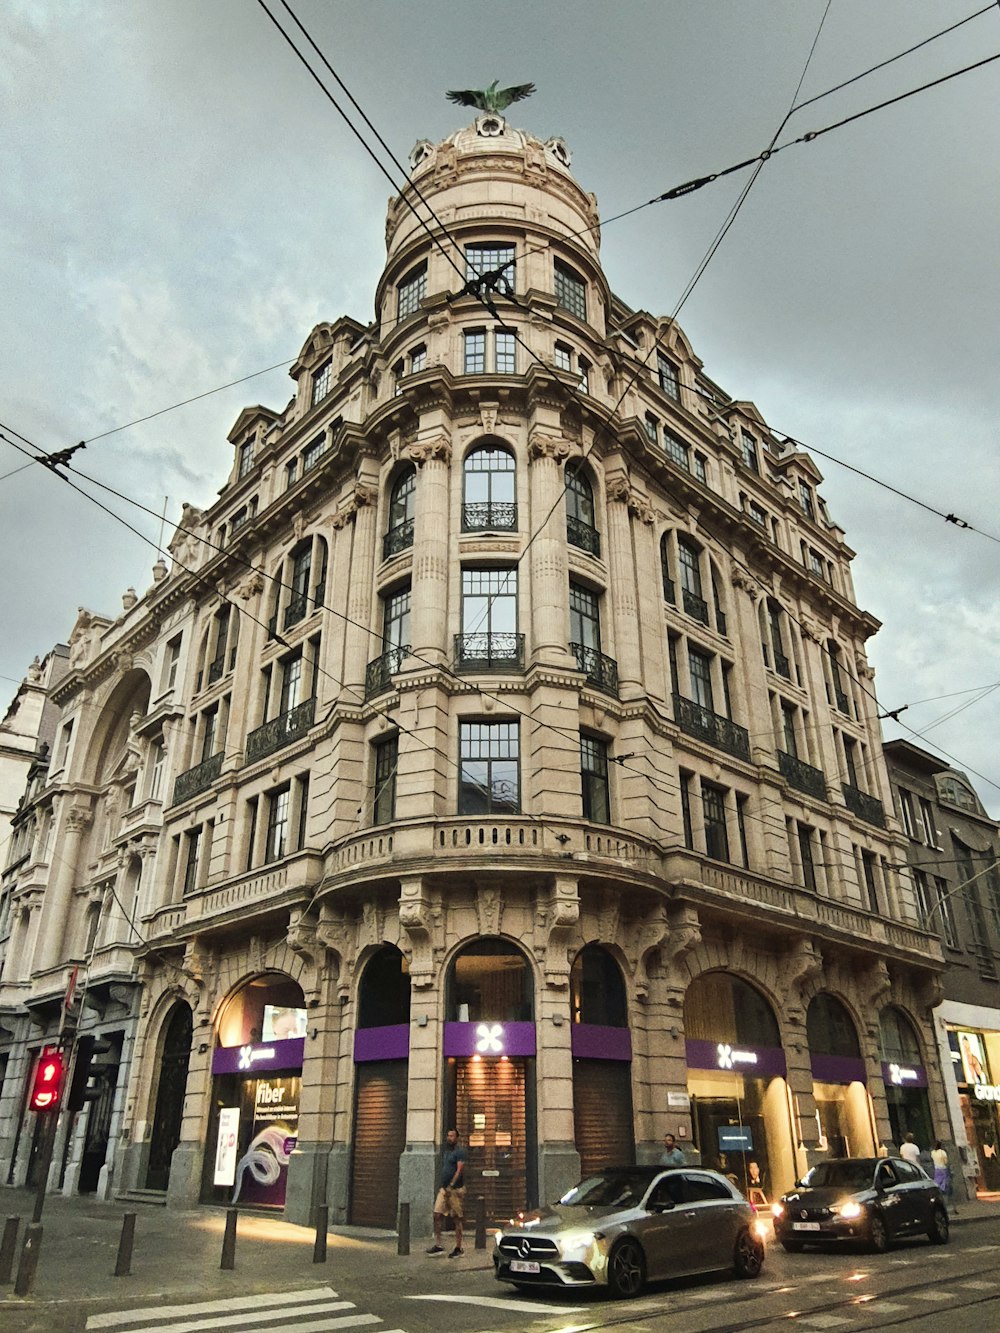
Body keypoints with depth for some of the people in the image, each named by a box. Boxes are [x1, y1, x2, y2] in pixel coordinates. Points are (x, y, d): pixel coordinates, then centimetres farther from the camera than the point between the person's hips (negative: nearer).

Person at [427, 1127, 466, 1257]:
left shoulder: (459, 1151, -10)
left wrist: (451, 1185, -25)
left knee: (457, 1219, 1)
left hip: (456, 1189, -8)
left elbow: (460, 1170, -19)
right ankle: (438, 1245, 6)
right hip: (444, 1188, 8)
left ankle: (458, 1248, 9)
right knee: (437, 1215, 0)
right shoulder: (447, 1150, 16)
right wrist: (442, 1185, 18)